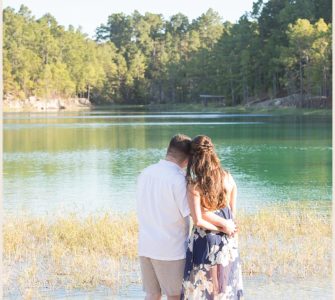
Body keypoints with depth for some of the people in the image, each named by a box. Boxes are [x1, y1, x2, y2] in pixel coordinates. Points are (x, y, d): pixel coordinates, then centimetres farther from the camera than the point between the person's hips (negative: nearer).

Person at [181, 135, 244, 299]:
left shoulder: (194, 186, -17)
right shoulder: (228, 178, -3)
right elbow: (232, 211, 6)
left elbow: (198, 221, -20)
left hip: (205, 243, -5)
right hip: (227, 242, 5)